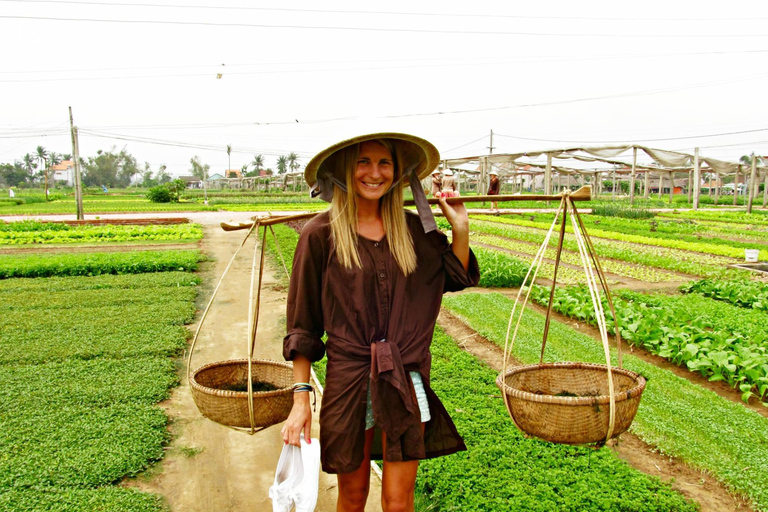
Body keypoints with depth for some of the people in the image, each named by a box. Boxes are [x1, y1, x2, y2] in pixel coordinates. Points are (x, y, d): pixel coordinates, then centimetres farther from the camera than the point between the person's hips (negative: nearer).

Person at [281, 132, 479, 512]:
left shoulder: (412, 229, 3)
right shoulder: (321, 234, -6)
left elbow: (455, 279, 18)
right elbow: (302, 326, -3)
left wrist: (460, 228, 3)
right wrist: (301, 398, -7)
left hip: (406, 377, 2)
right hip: (348, 377, -2)